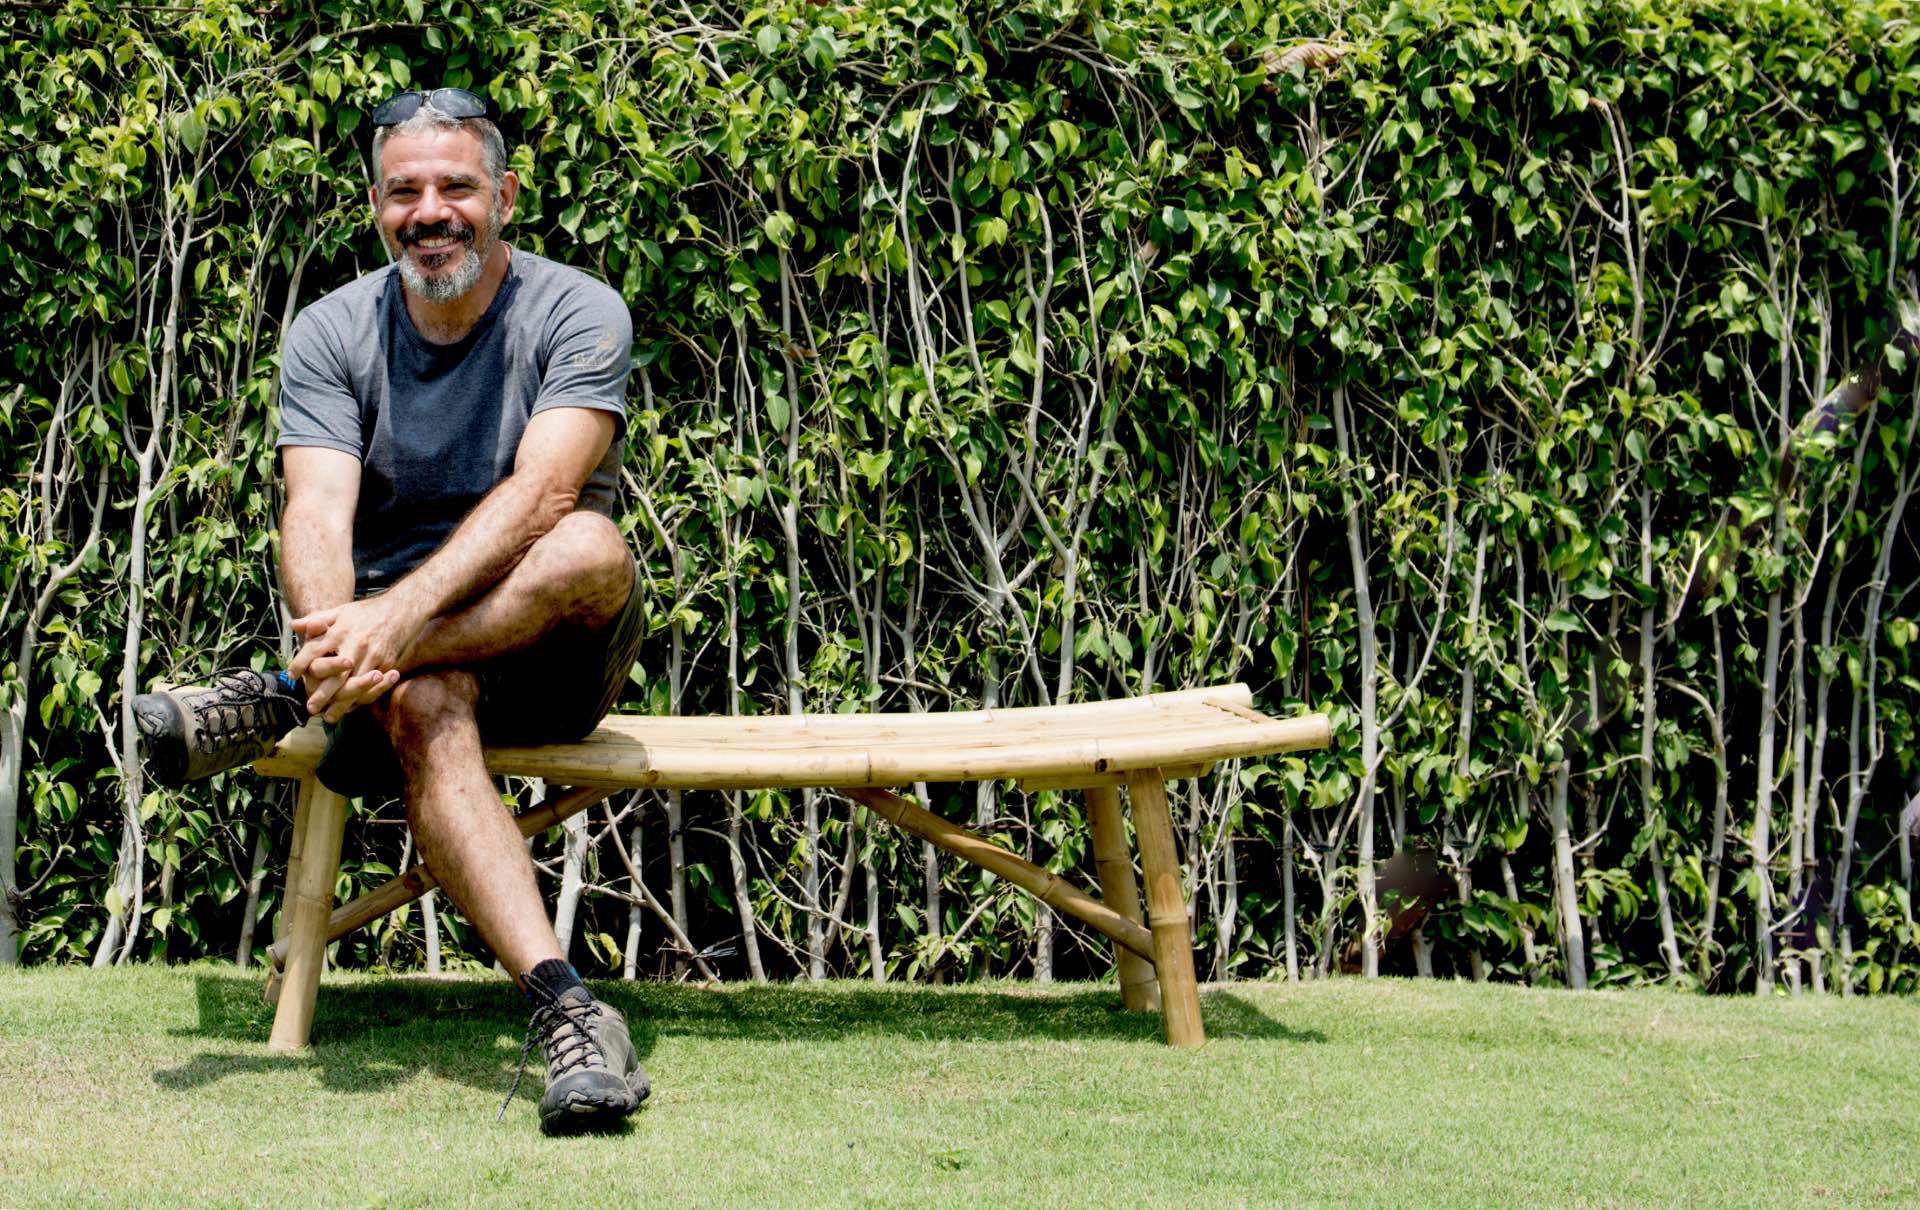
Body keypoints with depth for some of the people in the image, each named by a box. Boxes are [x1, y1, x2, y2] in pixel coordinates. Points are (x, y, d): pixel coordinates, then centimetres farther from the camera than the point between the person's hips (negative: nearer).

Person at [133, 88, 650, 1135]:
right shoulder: (330, 334, 1)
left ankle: (279, 700, -30)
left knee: (586, 549, -35)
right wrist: (335, 633, -38)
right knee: (419, 706, -36)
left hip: (559, 653, -1)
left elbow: (539, 494, -24)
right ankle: (562, 1005, -50)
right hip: (410, 649, 1)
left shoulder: (577, 313, -8)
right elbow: (317, 509, -14)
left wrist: (405, 611, -40)